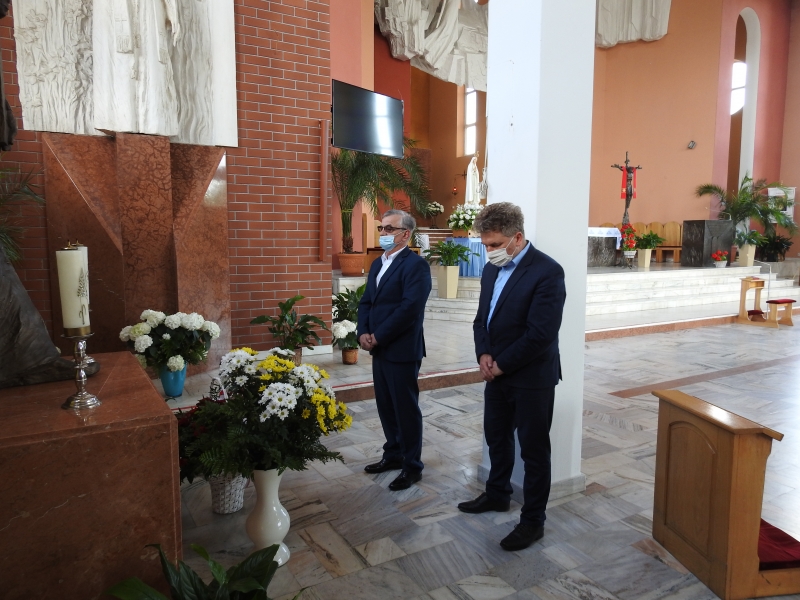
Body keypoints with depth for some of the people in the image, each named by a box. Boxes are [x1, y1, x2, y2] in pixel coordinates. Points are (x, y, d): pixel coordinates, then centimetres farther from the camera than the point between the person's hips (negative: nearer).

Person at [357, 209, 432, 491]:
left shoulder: (416, 264, -13)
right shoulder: (378, 263, 15)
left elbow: (410, 308, -22)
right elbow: (366, 301, 14)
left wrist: (377, 337, -17)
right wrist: (363, 333, -3)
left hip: (402, 350, -8)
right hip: (379, 349, 8)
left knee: (406, 408, 3)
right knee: (385, 405, 17)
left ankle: (412, 465, 18)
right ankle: (393, 454, 33)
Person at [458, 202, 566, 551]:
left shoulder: (547, 272, -19)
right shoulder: (492, 269, 6)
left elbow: (540, 334, -23)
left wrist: (501, 364, -15)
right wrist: (484, 355, -6)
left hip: (532, 378, -7)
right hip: (496, 374, 8)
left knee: (533, 450, 7)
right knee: (496, 437, 22)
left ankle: (533, 520, 23)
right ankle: (497, 494, 44)